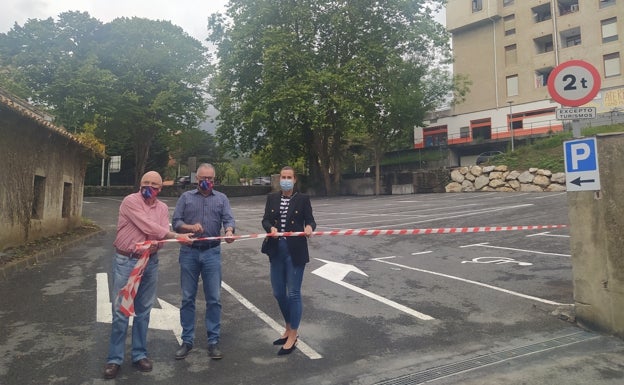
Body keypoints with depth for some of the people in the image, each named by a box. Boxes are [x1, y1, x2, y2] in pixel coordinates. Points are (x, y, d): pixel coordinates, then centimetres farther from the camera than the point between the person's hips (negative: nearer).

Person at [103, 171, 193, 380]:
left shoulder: (163, 208, 7)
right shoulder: (130, 201, -9)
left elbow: (162, 236, -1)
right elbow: (148, 227, -19)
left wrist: (152, 243, -24)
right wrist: (177, 236, -17)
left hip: (150, 262, 4)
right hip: (125, 261, -4)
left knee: (143, 311, 12)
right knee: (121, 311, 2)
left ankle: (139, 354, 24)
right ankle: (115, 358, 15)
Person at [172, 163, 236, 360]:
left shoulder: (221, 198, 9)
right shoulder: (186, 197, 9)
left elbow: (228, 219, -5)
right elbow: (176, 222, 3)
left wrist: (229, 231, -27)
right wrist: (190, 227, -18)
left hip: (212, 252, 0)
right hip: (189, 252, 0)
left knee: (214, 299, 2)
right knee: (187, 298, 8)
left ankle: (213, 342, 14)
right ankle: (187, 341, 21)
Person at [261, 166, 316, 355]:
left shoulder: (303, 199, -3)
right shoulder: (272, 198, 7)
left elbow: (310, 220, -5)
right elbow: (265, 220, 1)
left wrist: (309, 227, -28)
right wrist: (271, 228, -21)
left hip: (295, 251, -4)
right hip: (277, 250, 5)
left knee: (293, 293, 1)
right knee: (278, 293, 14)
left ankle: (292, 336, 16)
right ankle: (289, 328, 35)